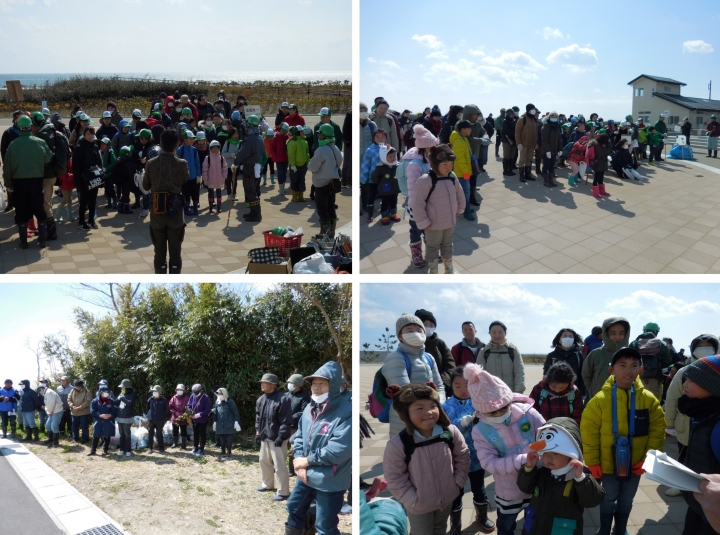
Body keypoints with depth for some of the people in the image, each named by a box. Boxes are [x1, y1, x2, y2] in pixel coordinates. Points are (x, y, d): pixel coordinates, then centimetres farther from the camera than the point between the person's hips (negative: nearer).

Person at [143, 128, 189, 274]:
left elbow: (145, 187, 8)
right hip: (175, 213, -1)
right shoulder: (182, 164, -11)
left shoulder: (151, 164, -6)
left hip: (157, 213, 1)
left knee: (159, 253, 11)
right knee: (175, 253, 9)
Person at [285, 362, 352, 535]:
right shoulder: (310, 408, 3)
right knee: (294, 510, 25)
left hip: (329, 481, -7)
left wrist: (308, 460, -16)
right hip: (306, 475, 8)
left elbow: (339, 450, -26)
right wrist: (299, 460, -7)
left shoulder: (345, 412, -22)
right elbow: (299, 436, 12)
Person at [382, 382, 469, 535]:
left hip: (447, 498, 4)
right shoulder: (397, 444, -29)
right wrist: (414, 500, -18)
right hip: (419, 505, -3)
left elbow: (463, 456, -2)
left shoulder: (451, 432, -18)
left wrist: (458, 482, -3)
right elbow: (394, 479, -20)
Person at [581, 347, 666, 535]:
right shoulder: (601, 399, -16)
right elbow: (589, 431, -13)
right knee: (608, 500, 15)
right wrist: (592, 462, -11)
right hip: (608, 463, -2)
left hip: (635, 464, 2)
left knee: (626, 501, 21)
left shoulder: (649, 399, -9)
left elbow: (658, 430, -3)